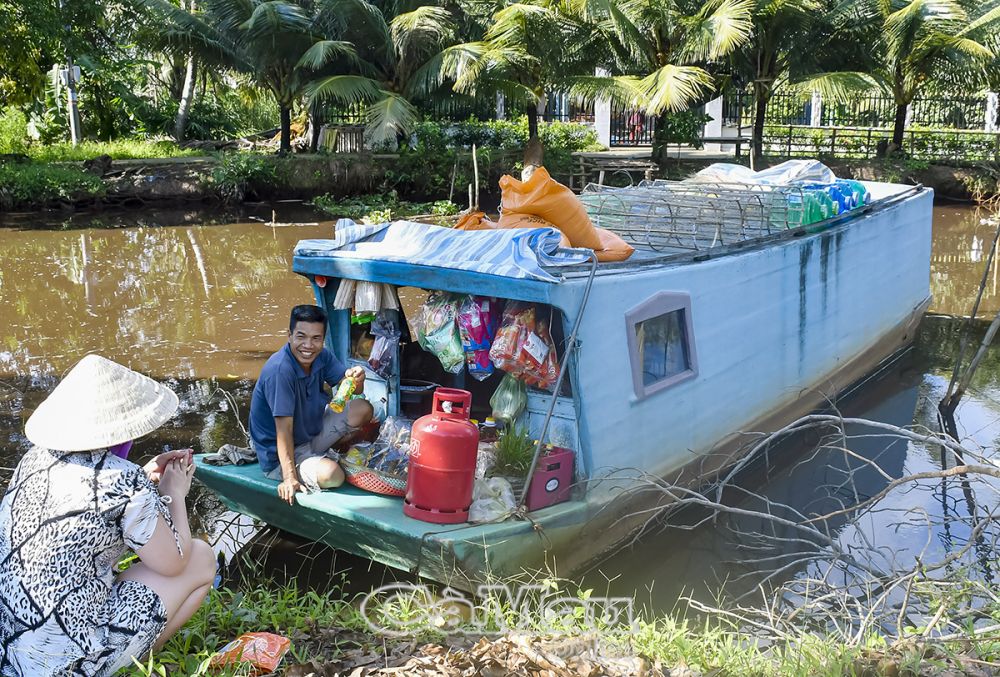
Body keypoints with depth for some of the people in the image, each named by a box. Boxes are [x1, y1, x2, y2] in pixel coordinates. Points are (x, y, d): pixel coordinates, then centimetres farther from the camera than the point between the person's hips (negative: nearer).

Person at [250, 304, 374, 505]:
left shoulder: (321, 356, -7)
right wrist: (289, 478, -33)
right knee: (331, 475, -30)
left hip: (314, 431, 7)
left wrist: (356, 379, -30)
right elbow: (284, 429, -31)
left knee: (363, 409, -5)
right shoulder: (280, 370, -30)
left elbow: (352, 390, -5)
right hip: (279, 455, -7)